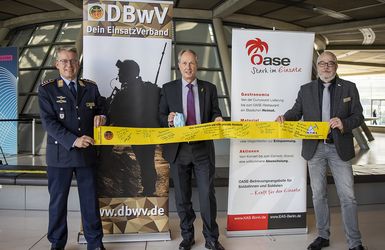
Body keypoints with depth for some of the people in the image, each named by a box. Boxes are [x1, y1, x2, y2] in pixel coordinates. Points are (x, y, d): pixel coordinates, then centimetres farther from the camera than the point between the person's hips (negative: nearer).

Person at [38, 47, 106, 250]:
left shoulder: (91, 87, 9)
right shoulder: (47, 89, -1)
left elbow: (101, 109, 18)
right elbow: (48, 121, -10)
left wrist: (101, 116, -7)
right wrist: (73, 140, -21)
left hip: (87, 152, 2)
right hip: (60, 153, -2)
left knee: (90, 199, 8)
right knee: (58, 200, 9)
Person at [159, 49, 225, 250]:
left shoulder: (209, 88, 7)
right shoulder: (168, 88, 6)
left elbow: (215, 113, 9)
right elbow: (161, 116, 6)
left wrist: (217, 119, -14)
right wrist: (168, 120, -15)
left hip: (203, 149, 0)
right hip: (178, 149, 1)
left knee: (207, 194, 1)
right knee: (182, 197, 10)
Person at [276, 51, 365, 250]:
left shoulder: (349, 88, 3)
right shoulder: (306, 90, 7)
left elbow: (358, 116, 0)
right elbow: (296, 112, 3)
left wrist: (344, 124, -20)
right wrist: (284, 117, -19)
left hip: (339, 148, -1)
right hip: (314, 149, 2)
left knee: (347, 196, 1)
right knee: (318, 195, 11)